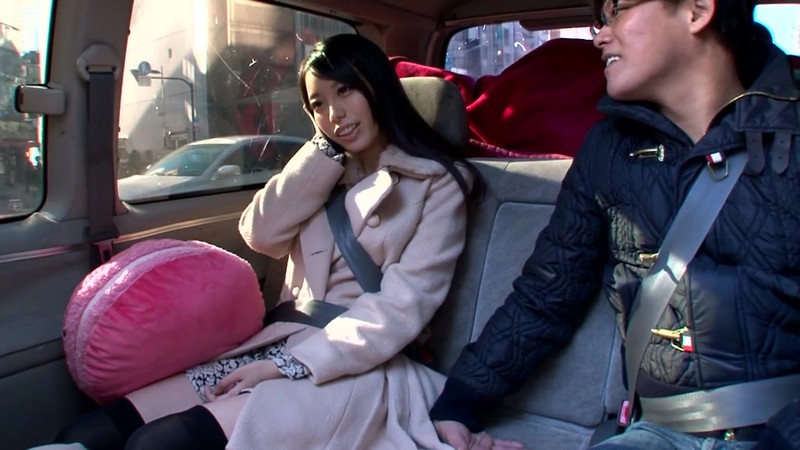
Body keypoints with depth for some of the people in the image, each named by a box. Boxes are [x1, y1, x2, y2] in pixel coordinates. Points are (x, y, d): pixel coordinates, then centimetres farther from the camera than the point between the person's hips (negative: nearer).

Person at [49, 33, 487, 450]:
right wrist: (327, 148, 0)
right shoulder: (326, 172, 20)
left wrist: (291, 364, -18)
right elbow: (261, 234, 2)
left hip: (361, 369, -6)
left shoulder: (437, 182, -1)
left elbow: (401, 308, -11)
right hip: (281, 345, 6)